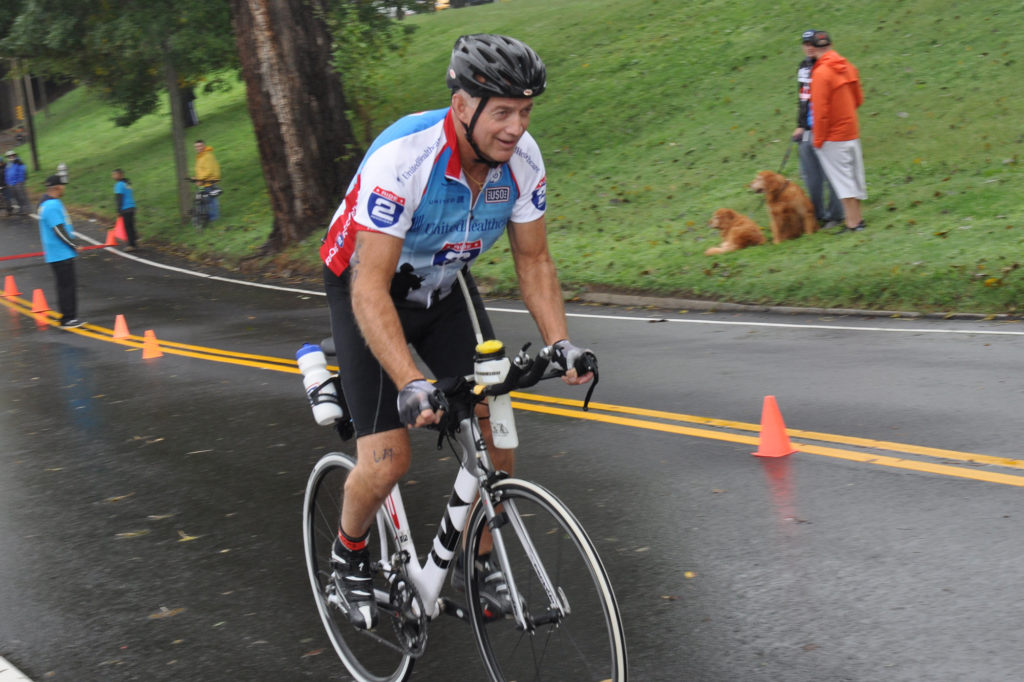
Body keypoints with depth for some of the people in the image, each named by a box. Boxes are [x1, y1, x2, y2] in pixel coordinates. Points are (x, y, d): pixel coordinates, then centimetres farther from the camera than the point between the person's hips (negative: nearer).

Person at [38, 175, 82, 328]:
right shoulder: (53, 205, -19)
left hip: (62, 254, 10)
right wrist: (73, 245, -12)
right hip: (61, 254, -10)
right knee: (67, 286, -5)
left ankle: (69, 317, 20)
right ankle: (68, 319, 0)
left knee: (67, 285, 14)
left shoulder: (46, 204, 14)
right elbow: (59, 230, -21)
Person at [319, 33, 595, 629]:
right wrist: (410, 384, -47)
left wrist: (561, 342, -22)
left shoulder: (523, 159, -19)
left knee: (497, 430, -8)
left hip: (444, 287, 5)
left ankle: (476, 559, 16)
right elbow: (370, 288, -38)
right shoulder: (403, 156, -36)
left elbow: (534, 260, -7)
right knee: (388, 460, -14)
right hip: (368, 290, -5)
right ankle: (350, 551, 19)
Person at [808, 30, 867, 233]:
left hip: (833, 136, -8)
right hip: (852, 131, 8)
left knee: (842, 179, -3)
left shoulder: (821, 73, -18)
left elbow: (820, 110, -18)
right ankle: (857, 218, 22)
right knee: (855, 175, 14)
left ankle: (852, 222, -1)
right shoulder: (848, 67, 6)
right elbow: (858, 98, 15)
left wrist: (819, 139, -10)